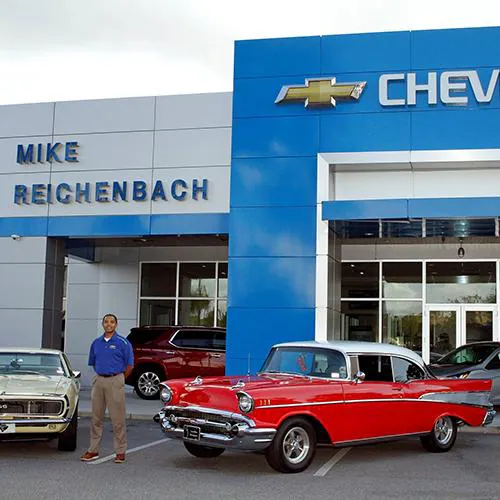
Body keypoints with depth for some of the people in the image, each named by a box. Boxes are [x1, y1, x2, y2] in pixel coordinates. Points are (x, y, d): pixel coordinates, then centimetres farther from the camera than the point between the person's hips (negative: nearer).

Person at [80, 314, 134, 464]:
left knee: (117, 418, -3)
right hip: (98, 381, 5)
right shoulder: (96, 343, 11)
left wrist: (118, 379, 0)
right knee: (96, 417, 9)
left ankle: (120, 452, 3)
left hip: (115, 381, -5)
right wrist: (101, 375, 11)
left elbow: (130, 365, -3)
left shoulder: (123, 343, -4)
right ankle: (93, 450, 16)